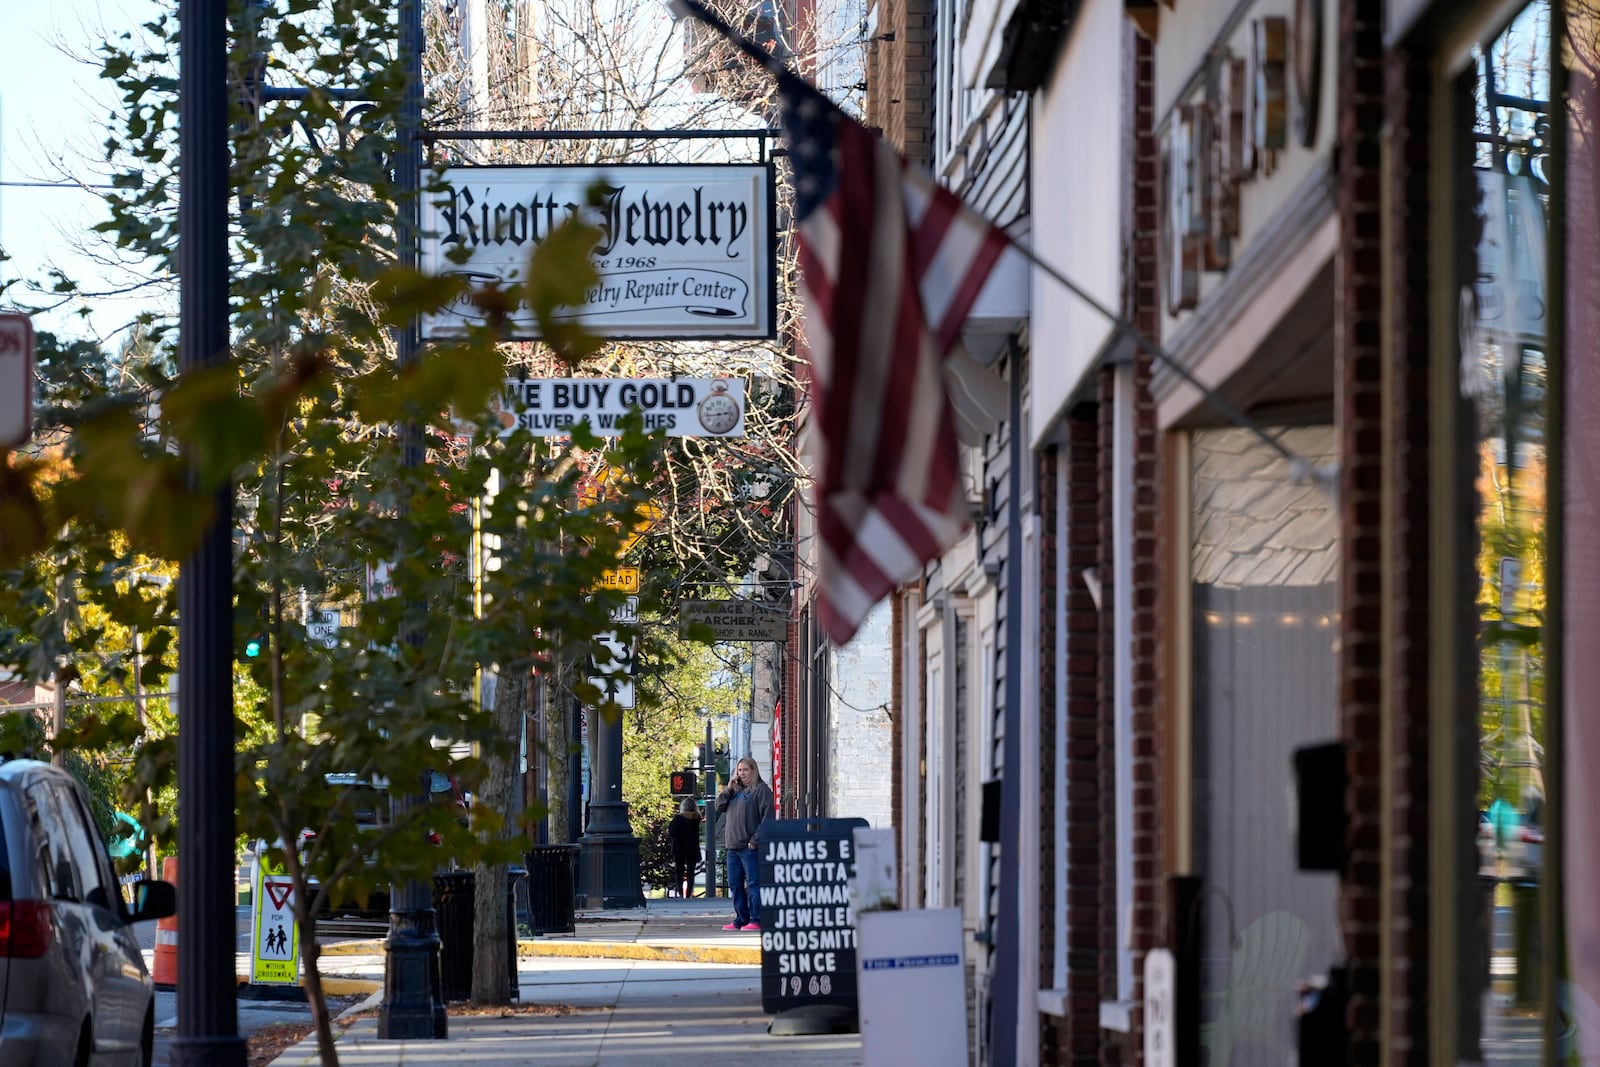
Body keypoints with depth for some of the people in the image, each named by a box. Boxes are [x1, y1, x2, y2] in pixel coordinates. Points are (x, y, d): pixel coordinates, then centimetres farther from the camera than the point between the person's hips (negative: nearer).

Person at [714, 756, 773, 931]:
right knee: (735, 884, 9)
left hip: (749, 846, -8)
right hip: (732, 845, 8)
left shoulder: (761, 790, -3)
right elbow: (719, 806, 15)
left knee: (753, 883, -8)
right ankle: (741, 919, 15)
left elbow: (767, 816, -11)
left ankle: (756, 920, -9)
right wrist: (728, 789, 2)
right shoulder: (735, 791, 20)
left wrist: (756, 839, -17)